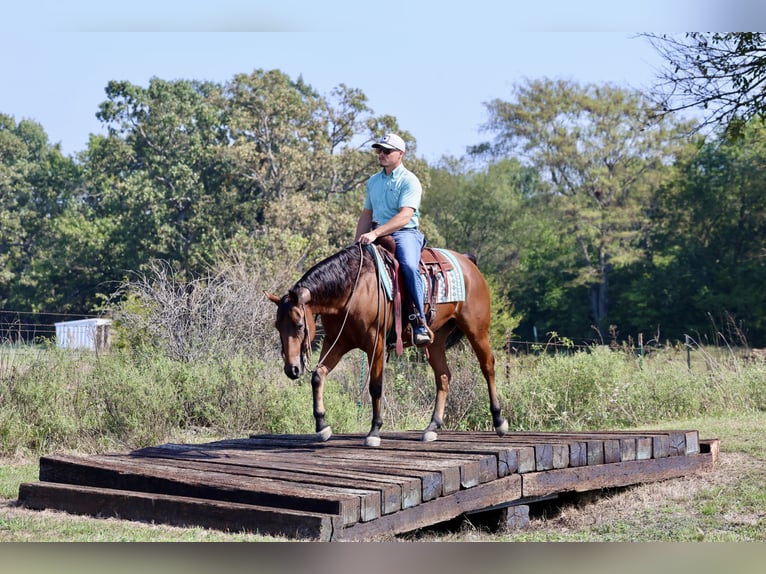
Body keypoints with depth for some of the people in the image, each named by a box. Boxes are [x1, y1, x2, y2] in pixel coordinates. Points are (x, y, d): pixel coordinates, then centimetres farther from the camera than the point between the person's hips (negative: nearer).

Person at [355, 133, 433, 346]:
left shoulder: (409, 181, -5)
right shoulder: (373, 181, 18)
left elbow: (404, 216, -18)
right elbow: (366, 214, 25)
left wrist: (375, 233, -27)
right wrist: (358, 244, 12)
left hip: (405, 234, -7)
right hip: (377, 236, 7)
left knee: (409, 266, -34)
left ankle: (420, 322, -32)